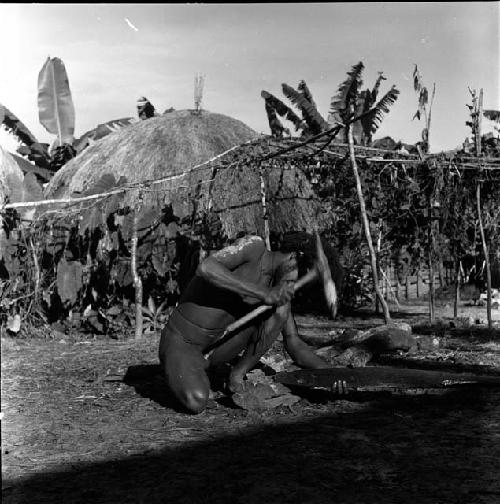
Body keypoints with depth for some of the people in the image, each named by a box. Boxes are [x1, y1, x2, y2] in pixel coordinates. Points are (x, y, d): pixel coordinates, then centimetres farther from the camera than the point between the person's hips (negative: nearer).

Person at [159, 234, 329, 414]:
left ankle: (238, 373, -3)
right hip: (181, 344, -5)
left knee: (280, 309, -13)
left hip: (216, 344, 5)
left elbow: (296, 347, 2)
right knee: (197, 402, -35)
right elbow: (205, 269, -37)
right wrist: (264, 294, -40)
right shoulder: (254, 245, -19)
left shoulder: (277, 291, 0)